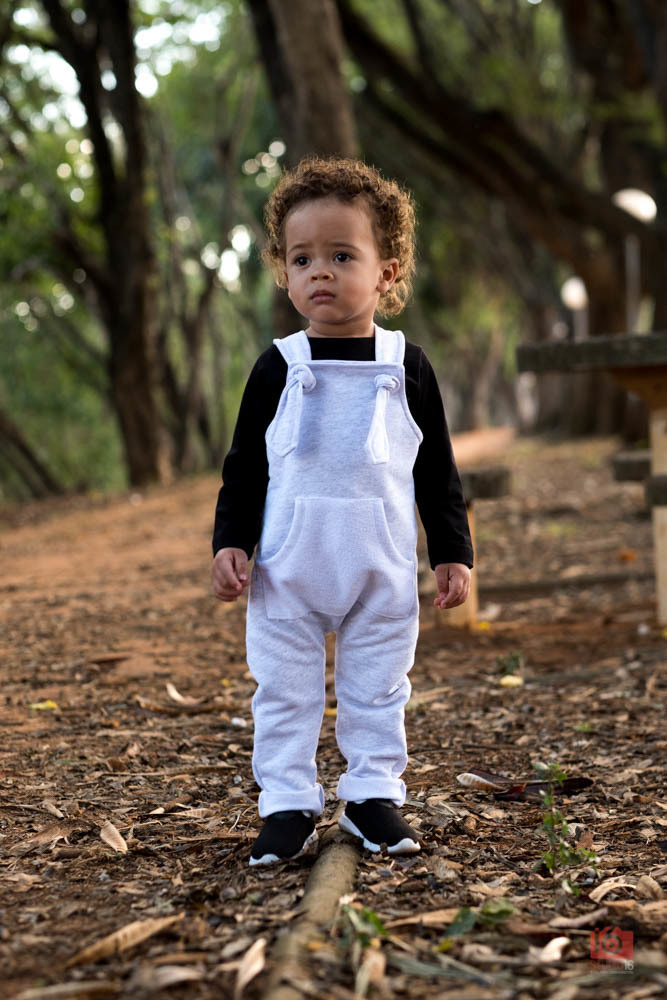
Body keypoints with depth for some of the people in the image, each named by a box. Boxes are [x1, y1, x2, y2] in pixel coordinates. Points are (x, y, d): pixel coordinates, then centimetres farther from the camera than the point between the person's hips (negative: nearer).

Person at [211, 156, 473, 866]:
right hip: (289, 566, 0)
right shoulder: (279, 368, -1)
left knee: (378, 687, 9)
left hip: (383, 567, 0)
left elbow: (437, 470, 6)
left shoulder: (405, 367, 0)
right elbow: (245, 465, 4)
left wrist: (453, 552, 4)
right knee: (285, 688, 4)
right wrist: (230, 543, -4)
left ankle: (373, 796, 21)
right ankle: (288, 805, 13)